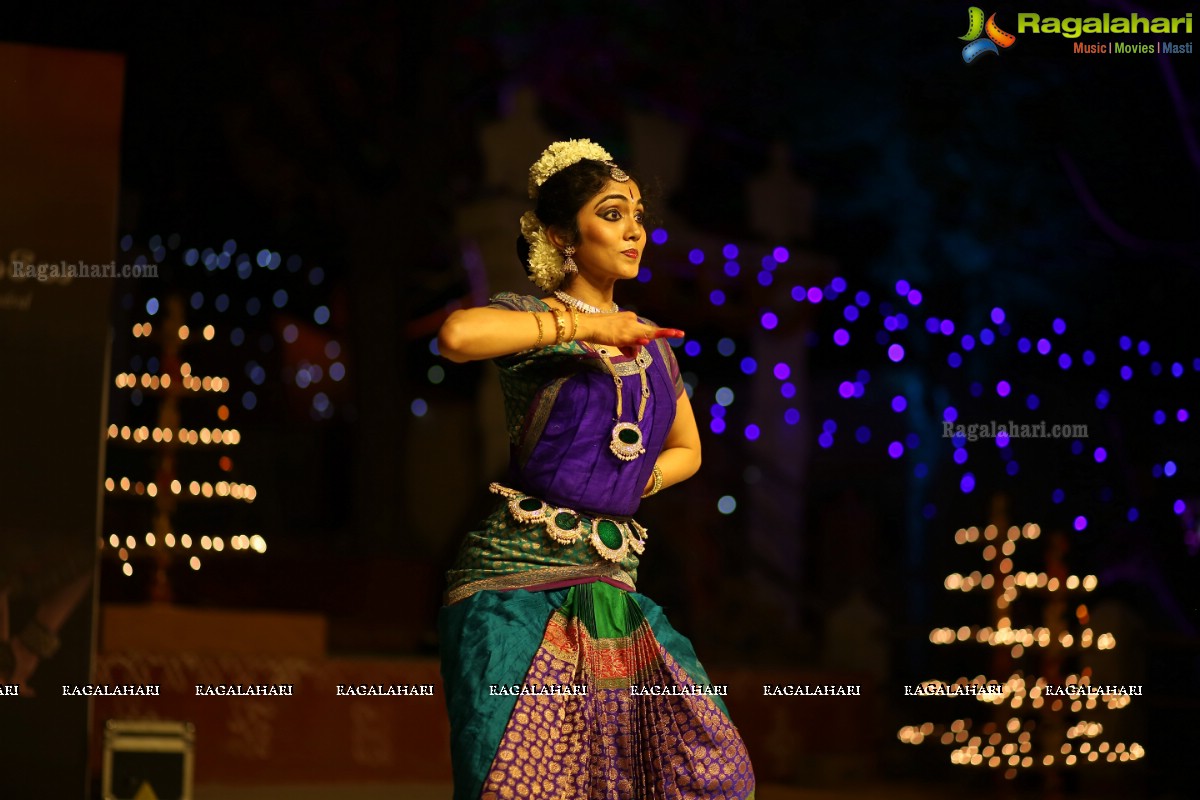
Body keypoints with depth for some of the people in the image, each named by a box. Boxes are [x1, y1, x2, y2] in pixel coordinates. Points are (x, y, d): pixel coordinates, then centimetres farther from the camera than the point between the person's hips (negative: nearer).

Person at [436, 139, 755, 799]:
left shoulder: (648, 340, 15)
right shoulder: (532, 319, -4)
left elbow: (687, 450, 30)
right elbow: (458, 336, -29)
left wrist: (629, 484, 9)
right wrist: (586, 326, -18)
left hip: (611, 586, 6)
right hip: (521, 578, -6)